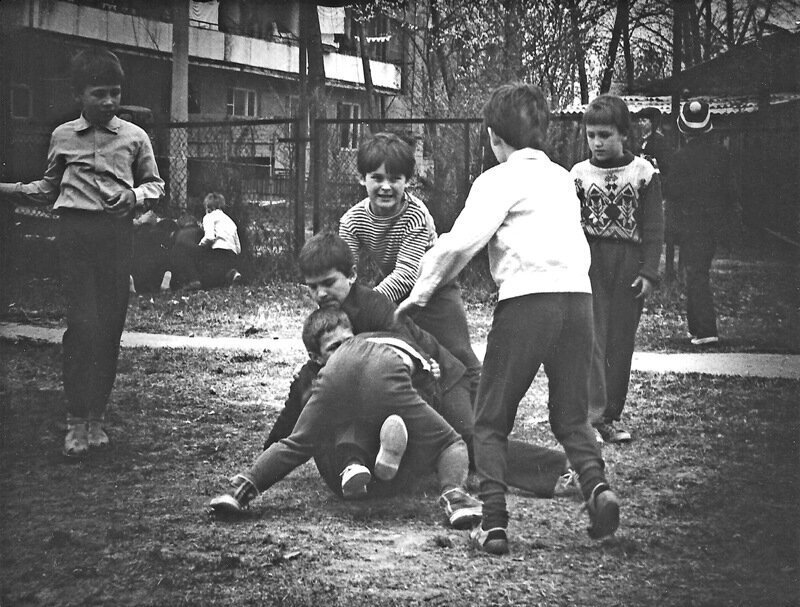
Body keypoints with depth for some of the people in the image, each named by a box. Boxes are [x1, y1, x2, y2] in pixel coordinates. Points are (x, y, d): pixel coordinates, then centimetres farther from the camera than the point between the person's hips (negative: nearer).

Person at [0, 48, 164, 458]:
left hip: (117, 232, 1)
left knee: (110, 326, 2)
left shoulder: (134, 137, 7)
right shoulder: (63, 136, 10)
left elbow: (155, 185, 12)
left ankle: (96, 416, 14)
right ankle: (76, 420, -4)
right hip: (76, 229, -1)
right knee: (83, 324, -10)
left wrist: (134, 196, -9)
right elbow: (49, 187, 21)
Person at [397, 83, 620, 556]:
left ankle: (494, 522, -3)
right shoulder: (563, 179, 22)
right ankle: (597, 484, -11)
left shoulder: (499, 180, 2)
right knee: (571, 415, 15)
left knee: (491, 421, 6)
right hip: (579, 296, 5)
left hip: (527, 299, -5)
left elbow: (461, 242, -9)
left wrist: (421, 292, 3)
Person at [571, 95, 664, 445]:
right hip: (590, 264, 0)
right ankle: (593, 417, -10)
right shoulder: (579, 175, 2)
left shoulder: (643, 173, 0)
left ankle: (611, 416, 15)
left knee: (622, 343, 6)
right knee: (592, 340, -8)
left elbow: (653, 227, 0)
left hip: (629, 267, 1)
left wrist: (649, 272, -7)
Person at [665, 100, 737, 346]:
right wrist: (731, 217, 12)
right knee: (699, 273, 19)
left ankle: (707, 330, -12)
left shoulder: (681, 157, -15)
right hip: (714, 222, 5)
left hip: (689, 222, -5)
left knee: (695, 275, -3)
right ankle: (696, 326, 25)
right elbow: (729, 188, 2)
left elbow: (672, 191, -14)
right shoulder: (720, 153, -1)